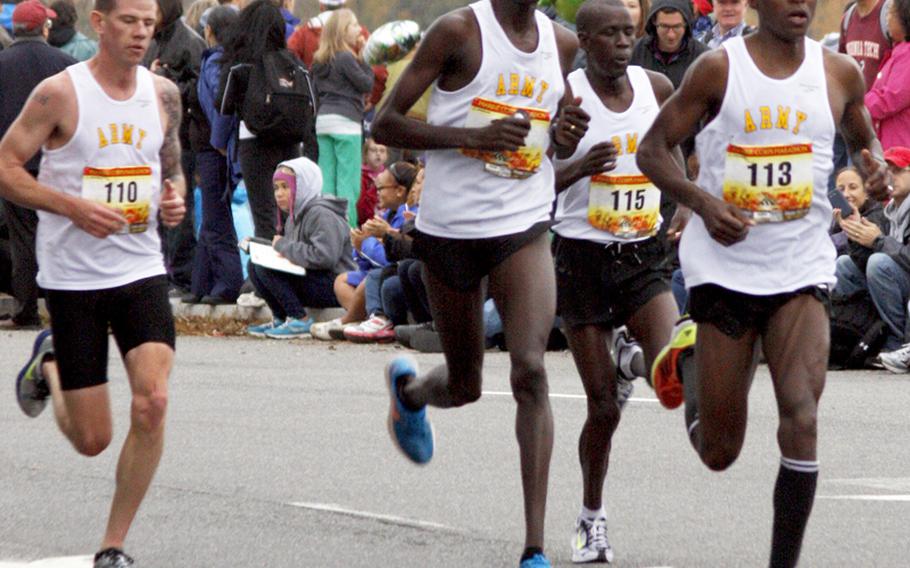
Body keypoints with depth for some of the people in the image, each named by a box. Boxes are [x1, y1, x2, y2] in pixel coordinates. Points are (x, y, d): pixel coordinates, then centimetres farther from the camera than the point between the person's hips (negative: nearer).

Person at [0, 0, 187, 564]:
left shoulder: (163, 94, 5)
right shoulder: (60, 93, -10)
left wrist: (174, 199, -3)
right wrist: (75, 207, -20)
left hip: (142, 268, 3)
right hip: (73, 277, -3)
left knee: (153, 403, -18)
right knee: (92, 439, 2)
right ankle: (49, 364, 38)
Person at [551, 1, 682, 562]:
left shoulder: (658, 89, 1)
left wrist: (686, 206, 5)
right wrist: (579, 166, -34)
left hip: (645, 256, 3)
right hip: (583, 257, -3)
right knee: (603, 407, 1)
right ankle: (592, 518, 23)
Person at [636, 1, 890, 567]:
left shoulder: (840, 73, 2)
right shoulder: (719, 69, -6)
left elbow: (865, 139, 20)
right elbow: (653, 149, 0)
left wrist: (876, 171, -3)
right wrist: (702, 201, -17)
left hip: (802, 271, 1)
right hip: (724, 268, -1)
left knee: (802, 419, -20)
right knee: (719, 452, 7)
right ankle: (688, 356, 40)